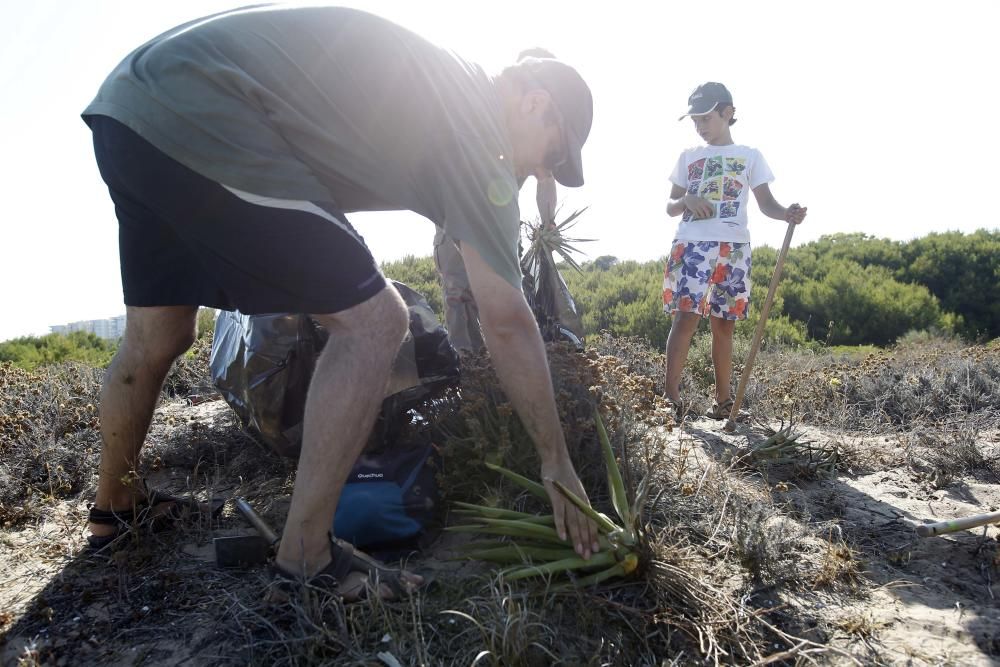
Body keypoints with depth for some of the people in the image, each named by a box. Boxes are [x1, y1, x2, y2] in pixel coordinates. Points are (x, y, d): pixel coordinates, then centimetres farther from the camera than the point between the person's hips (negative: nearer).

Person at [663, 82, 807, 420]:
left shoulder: (750, 156, 13)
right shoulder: (688, 156, 15)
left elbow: (765, 203, 7)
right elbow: (670, 207, 15)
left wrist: (787, 213, -15)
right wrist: (687, 201, -8)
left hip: (733, 246, 0)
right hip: (691, 243, 0)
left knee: (723, 323, 4)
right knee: (686, 316, -14)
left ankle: (723, 399, 11)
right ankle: (671, 395, -15)